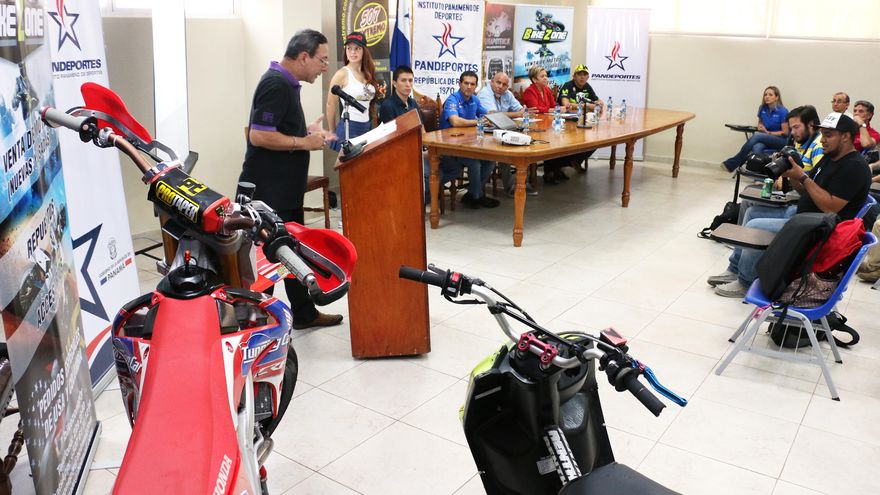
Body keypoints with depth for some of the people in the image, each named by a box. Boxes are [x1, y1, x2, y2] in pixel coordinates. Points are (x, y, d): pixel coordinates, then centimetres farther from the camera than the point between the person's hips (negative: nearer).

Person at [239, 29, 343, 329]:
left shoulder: (286, 82, 14)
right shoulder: (276, 84, -18)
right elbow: (259, 135, -26)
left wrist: (307, 131, 10)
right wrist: (304, 142, -18)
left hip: (286, 189, 11)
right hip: (268, 192, -11)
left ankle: (304, 313, 31)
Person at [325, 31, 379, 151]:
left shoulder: (368, 74, 9)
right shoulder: (342, 74, -8)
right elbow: (330, 105, -3)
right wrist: (334, 132, 3)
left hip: (367, 127, 6)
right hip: (349, 127, -6)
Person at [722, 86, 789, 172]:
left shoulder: (783, 111, -11)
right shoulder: (762, 108, 4)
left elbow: (785, 132, -8)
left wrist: (768, 132, -16)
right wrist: (760, 127, -2)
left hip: (781, 141, -4)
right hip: (765, 139, 4)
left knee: (756, 136, -30)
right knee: (757, 148, -34)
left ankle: (731, 164, -27)